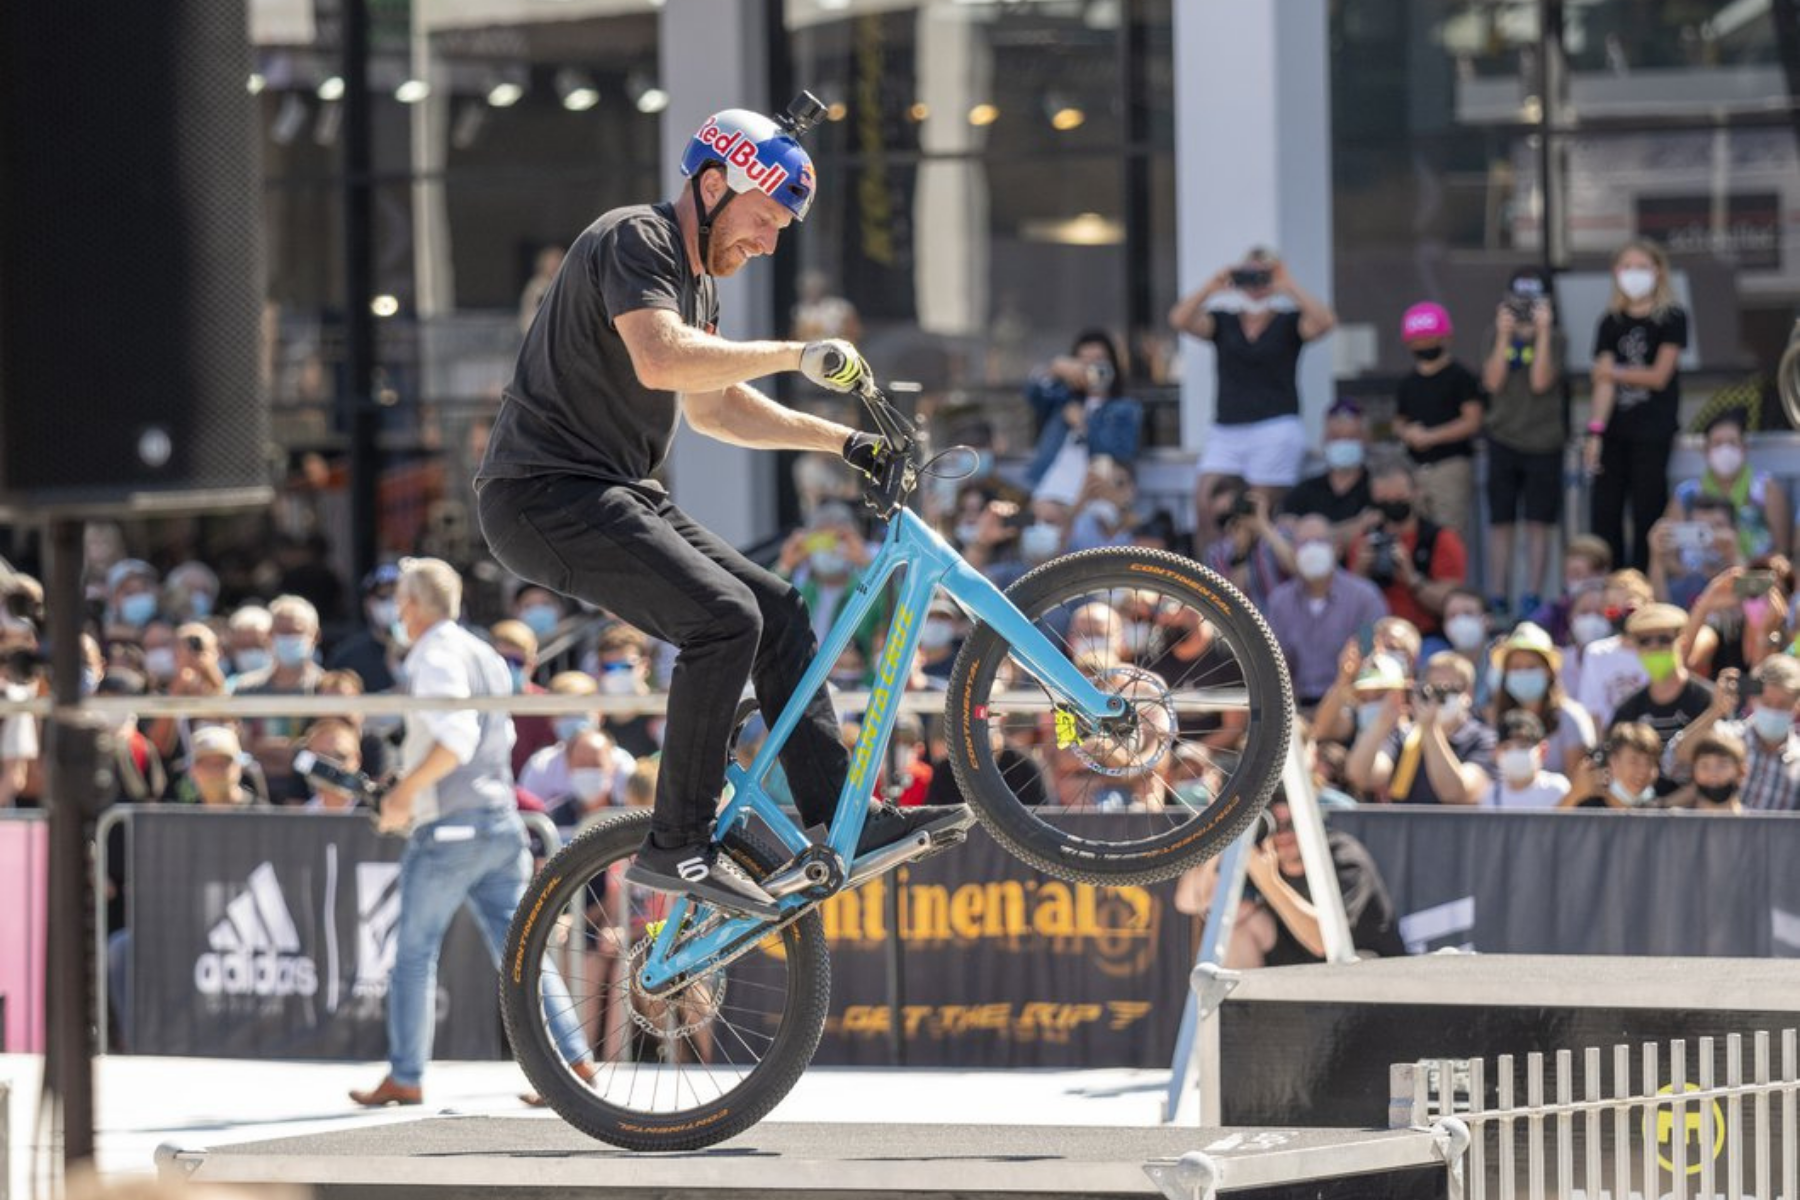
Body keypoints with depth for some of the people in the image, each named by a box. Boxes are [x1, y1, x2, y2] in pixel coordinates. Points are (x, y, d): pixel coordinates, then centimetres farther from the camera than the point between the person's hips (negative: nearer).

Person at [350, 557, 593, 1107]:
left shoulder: (434, 655, -10)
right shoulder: (487, 656, 18)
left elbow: (456, 737, -22)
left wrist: (406, 790, -15)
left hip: (450, 826, -8)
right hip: (501, 819, 8)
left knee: (414, 953, 1)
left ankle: (405, 1077, 3)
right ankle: (573, 1058, -3)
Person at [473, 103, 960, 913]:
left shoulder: (697, 277, 18)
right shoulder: (637, 241, -13)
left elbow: (713, 406, 28)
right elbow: (660, 359, -31)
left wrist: (842, 441, 21)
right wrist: (797, 354, -27)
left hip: (613, 497, 10)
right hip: (548, 497, -10)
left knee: (777, 611, 7)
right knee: (726, 620, -22)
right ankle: (676, 847, -18)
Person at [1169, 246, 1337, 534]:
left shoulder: (1287, 324, 6)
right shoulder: (1223, 322, 12)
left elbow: (1324, 321, -12)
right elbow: (1179, 321, -3)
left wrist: (1289, 287, -11)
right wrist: (1212, 287, -10)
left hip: (1275, 431, -3)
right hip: (1226, 431, 3)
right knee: (1206, 507, -12)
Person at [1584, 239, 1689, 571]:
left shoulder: (1672, 319, -2)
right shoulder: (1611, 322, 8)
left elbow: (1658, 377, -6)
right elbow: (1604, 381, 1)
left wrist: (1614, 372, 2)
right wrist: (1595, 431, -8)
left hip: (1653, 431, -4)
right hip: (1615, 430, 4)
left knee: (1647, 516, -3)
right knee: (1604, 517, 2)